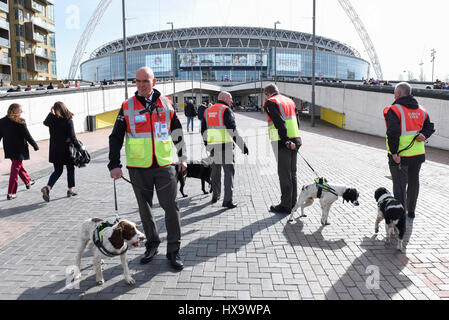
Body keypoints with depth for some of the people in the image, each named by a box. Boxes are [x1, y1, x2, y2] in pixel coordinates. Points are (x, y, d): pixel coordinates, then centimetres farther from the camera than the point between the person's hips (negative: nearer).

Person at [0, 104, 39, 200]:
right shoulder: (20, 123, -16)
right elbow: (27, 136, -13)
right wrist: (35, 145, -1)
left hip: (8, 149, 6)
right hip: (19, 150, -6)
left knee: (19, 166, 25)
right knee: (15, 170, 0)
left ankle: (28, 181, 46)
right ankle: (11, 193, 3)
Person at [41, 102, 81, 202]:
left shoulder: (52, 119, -3)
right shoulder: (68, 120, -14)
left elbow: (45, 122, 23)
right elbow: (72, 137, -15)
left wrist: (51, 113, 30)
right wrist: (79, 147, -6)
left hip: (55, 150, 4)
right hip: (66, 150, -4)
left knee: (58, 171, 14)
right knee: (70, 169, 16)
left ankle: (48, 187, -8)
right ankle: (70, 190, 20)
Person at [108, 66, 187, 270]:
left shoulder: (166, 104, 5)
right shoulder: (127, 107, 2)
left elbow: (177, 132, 14)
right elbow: (116, 137, 3)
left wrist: (182, 158, 13)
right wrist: (114, 165, -4)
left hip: (164, 166, 0)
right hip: (138, 168, 0)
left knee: (171, 207, -1)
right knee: (144, 208, 12)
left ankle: (173, 250, 12)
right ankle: (152, 244, 30)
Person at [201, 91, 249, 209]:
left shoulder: (207, 111, 15)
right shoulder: (226, 110, -7)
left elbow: (204, 131, 16)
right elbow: (232, 130, -16)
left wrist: (208, 146, 24)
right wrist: (242, 146, -14)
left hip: (213, 146, 7)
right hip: (225, 146, -6)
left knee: (215, 171, 19)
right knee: (229, 171, -2)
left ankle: (215, 196, 30)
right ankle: (227, 200, -6)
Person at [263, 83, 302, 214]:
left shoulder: (271, 102, -4)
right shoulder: (289, 101, 20)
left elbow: (279, 123, -17)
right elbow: (297, 121, 17)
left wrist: (286, 141, -21)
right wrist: (293, 140, 14)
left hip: (282, 143, -7)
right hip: (295, 140, 8)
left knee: (284, 174, -2)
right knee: (292, 173, 14)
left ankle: (286, 206, 5)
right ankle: (293, 203, 22)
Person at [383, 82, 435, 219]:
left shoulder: (394, 110, -15)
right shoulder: (421, 110, 10)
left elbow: (393, 133, -24)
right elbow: (429, 127, 15)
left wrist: (394, 153, -19)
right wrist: (423, 135, -3)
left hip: (400, 156, -7)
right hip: (418, 154, 7)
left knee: (400, 185, 2)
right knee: (413, 182, 20)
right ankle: (411, 211, 35)